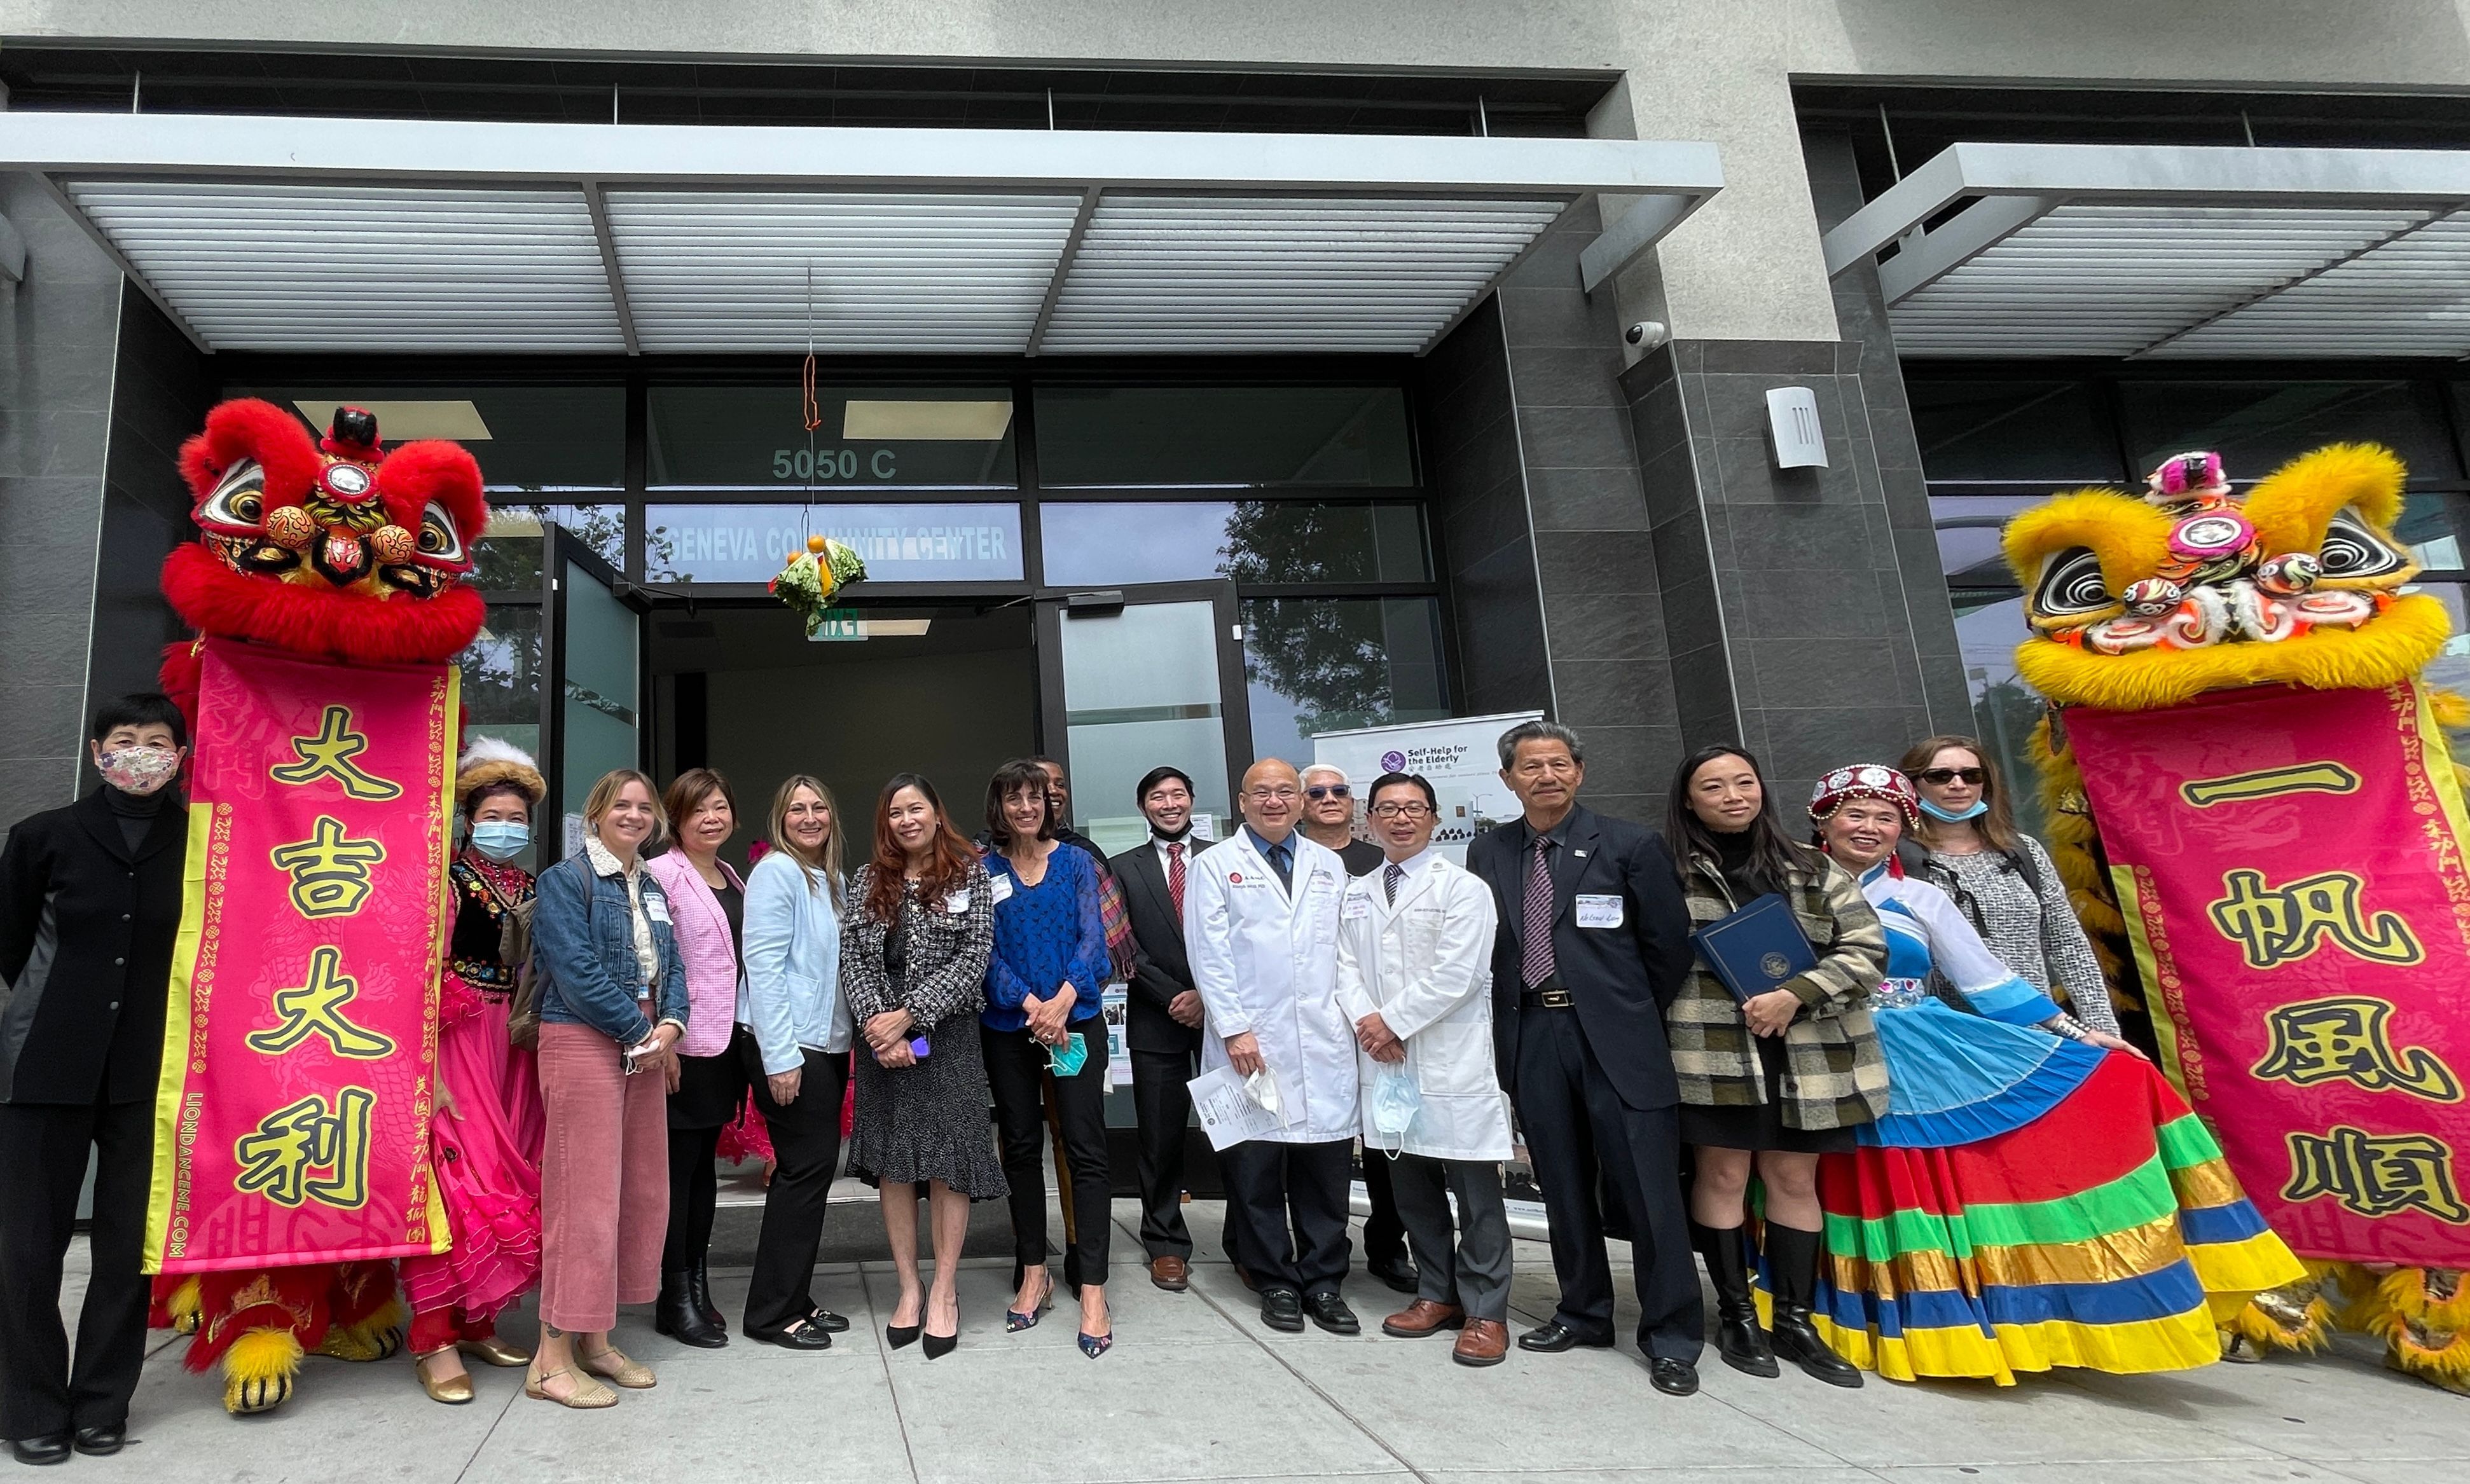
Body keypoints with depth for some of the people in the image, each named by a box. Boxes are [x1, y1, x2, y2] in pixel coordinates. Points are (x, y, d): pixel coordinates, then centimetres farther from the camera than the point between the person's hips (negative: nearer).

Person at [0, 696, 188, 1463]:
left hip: (148, 1070, 0)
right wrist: (62, 1005, 11)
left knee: (130, 1243, 6)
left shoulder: (197, 840, -2)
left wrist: (150, 1009, 3)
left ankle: (103, 1405, 21)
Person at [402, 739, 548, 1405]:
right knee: (457, 1179, -9)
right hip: (458, 1043, -6)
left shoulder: (532, 889, 13)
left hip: (516, 1050, 6)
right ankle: (435, 1340, -1)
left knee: (507, 1180, 8)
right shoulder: (450, 879, -6)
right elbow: (424, 975, -12)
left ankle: (476, 1321, 20)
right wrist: (429, 1069, -18)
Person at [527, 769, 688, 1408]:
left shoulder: (652, 888, 17)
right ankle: (553, 1359, 3)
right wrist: (639, 1029, -13)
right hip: (583, 1043, -8)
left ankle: (595, 1340, 22)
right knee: (586, 1193, -7)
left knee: (642, 1191, 9)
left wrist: (671, 1025, -6)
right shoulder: (565, 881, -5)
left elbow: (671, 964, 13)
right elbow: (576, 970, -15)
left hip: (646, 1047, 8)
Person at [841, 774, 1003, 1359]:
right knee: (892, 1163, 6)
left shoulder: (969, 874, 0)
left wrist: (908, 1015, -14)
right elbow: (853, 959, 3)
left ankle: (944, 1291, 11)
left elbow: (973, 958, -8)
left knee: (947, 1163, -2)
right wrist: (876, 1022, -13)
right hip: (881, 1040, 3)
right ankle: (909, 1288, 18)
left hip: (947, 1037, -3)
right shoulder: (868, 881, 9)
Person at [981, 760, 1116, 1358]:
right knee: (1020, 1146, 10)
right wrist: (1029, 1004, -14)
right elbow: (985, 950, -2)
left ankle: (1092, 1292, -3)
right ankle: (1034, 1274, 23)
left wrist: (1062, 1001, -16)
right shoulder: (983, 870, 4)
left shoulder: (1077, 863, 5)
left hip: (1075, 1021, -1)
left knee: (1085, 1148, -5)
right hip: (1008, 1028, 1)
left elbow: (1092, 938, -2)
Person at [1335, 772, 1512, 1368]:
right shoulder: (1356, 894, 14)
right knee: (1412, 1187, 14)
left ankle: (1486, 1313, 12)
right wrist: (1365, 1020, -9)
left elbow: (1456, 973, -13)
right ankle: (1438, 1294, 28)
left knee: (1476, 1194, 1)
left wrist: (1395, 1022, -11)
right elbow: (1346, 967, 9)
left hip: (1454, 1062, -5)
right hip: (1385, 1060, 6)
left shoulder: (1461, 888, -4)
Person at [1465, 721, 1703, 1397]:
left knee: (1649, 1187, 0)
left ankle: (1671, 1338, 13)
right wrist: (1507, 1023, 4)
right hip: (1530, 1036, 4)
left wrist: (1630, 1014, 4)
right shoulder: (1487, 853, 7)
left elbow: (1668, 946, 1)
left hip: (1614, 1036, -3)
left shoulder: (1630, 845, -2)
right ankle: (1584, 1312, 30)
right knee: (1563, 1185, 14)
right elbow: (1484, 946, 11)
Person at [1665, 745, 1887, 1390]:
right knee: (1723, 1173, 2)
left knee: (1794, 1177, 9)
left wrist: (1794, 995, -11)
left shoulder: (1814, 871, 6)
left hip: (1806, 1055, 3)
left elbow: (1867, 949, 2)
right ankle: (1736, 1314, 18)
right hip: (1712, 1050, -2)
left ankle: (1796, 1319, 21)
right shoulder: (1673, 874, -1)